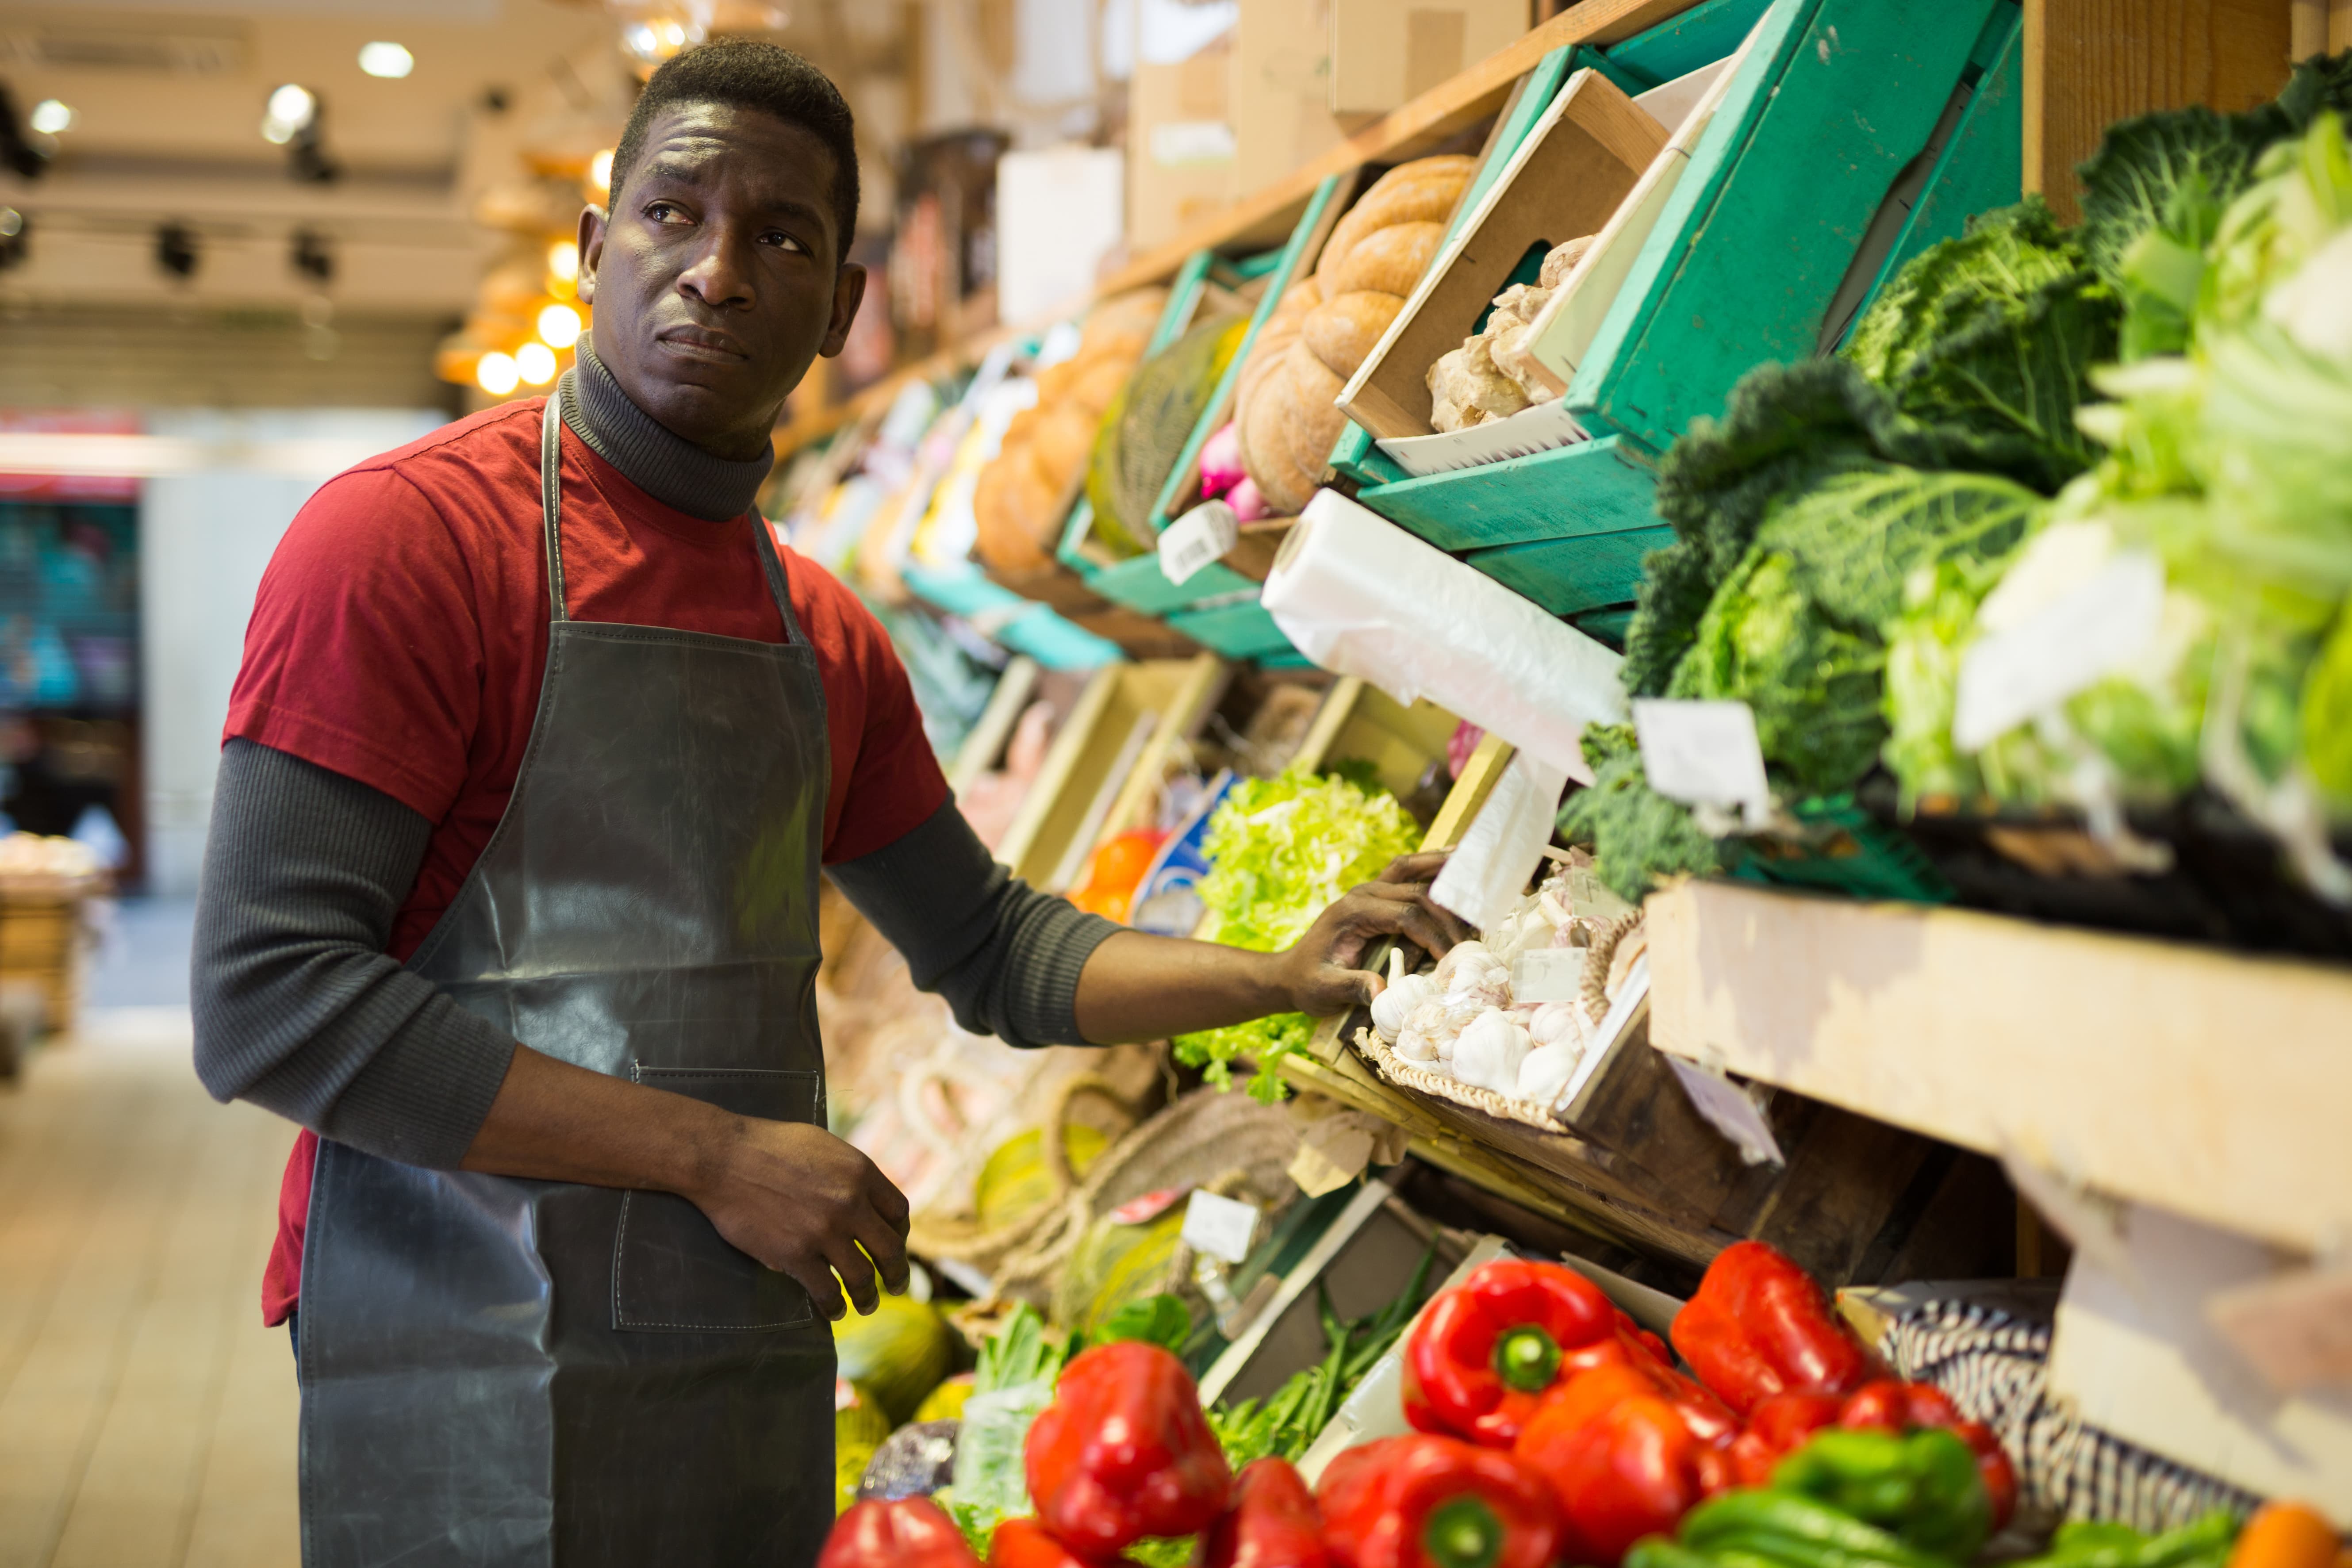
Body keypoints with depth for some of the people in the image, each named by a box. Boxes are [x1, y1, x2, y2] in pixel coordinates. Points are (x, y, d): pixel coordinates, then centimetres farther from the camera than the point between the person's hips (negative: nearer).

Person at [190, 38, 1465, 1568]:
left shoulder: (827, 639, 12)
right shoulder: (408, 532, -9)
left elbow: (990, 949, 22)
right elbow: (269, 998, -16)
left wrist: (1288, 976, 8)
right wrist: (714, 1153, -17)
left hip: (763, 1383, 6)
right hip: (479, 1407, -6)